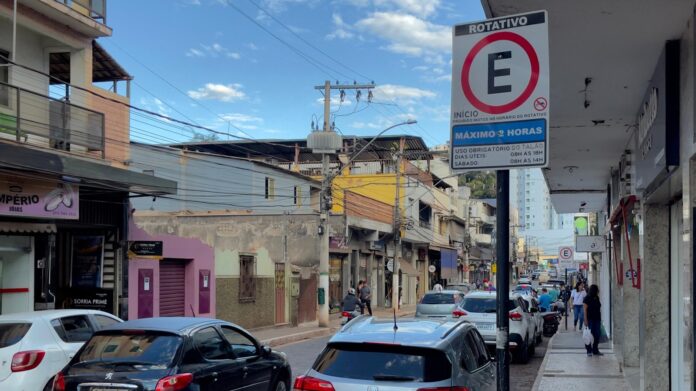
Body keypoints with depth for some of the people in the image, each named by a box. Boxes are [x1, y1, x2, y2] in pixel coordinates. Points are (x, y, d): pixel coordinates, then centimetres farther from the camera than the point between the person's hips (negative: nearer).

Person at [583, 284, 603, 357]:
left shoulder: (597, 298, 11)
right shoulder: (587, 298, -9)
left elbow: (599, 309, 16)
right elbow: (585, 309, -11)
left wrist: (600, 318, 13)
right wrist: (585, 320, -16)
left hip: (597, 319, 6)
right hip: (590, 320, -6)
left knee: (597, 335, 6)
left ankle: (595, 350, 16)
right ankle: (589, 351, 5)